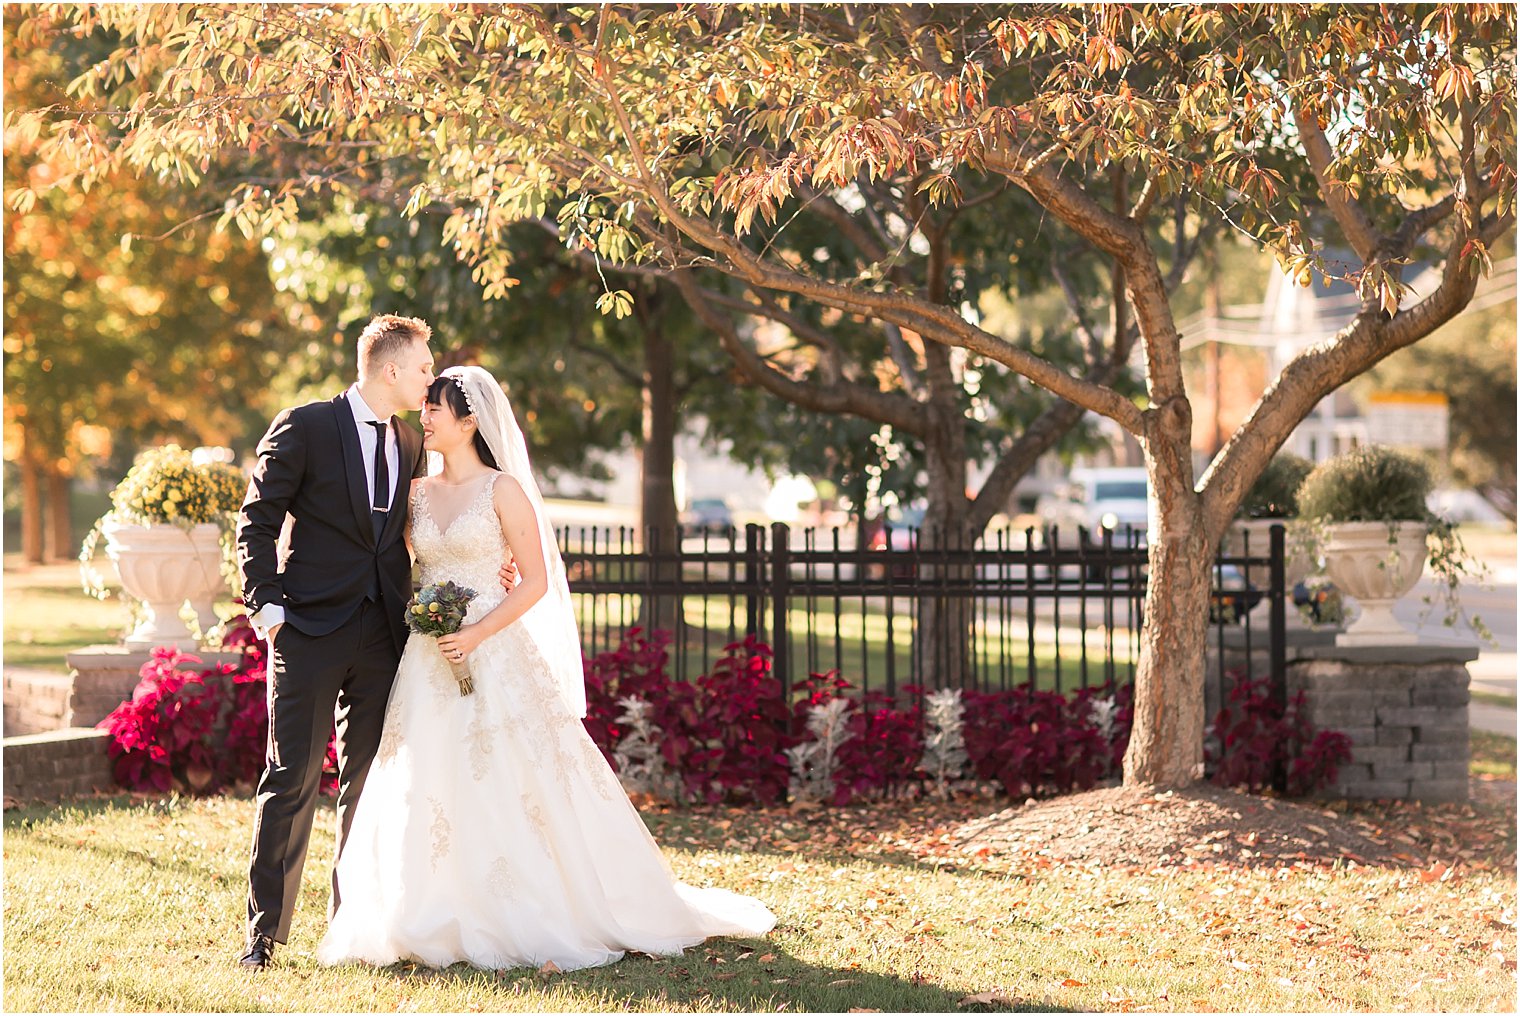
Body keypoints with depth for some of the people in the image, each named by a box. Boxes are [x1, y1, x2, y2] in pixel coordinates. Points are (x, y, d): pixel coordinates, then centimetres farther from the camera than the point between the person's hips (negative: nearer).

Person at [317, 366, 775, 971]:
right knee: (426, 795, 0)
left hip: (494, 656, -5)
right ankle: (442, 927, 10)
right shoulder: (418, 494, 12)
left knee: (514, 787, -5)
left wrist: (478, 634, -15)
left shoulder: (503, 489, -2)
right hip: (429, 661, 5)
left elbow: (536, 582, -6)